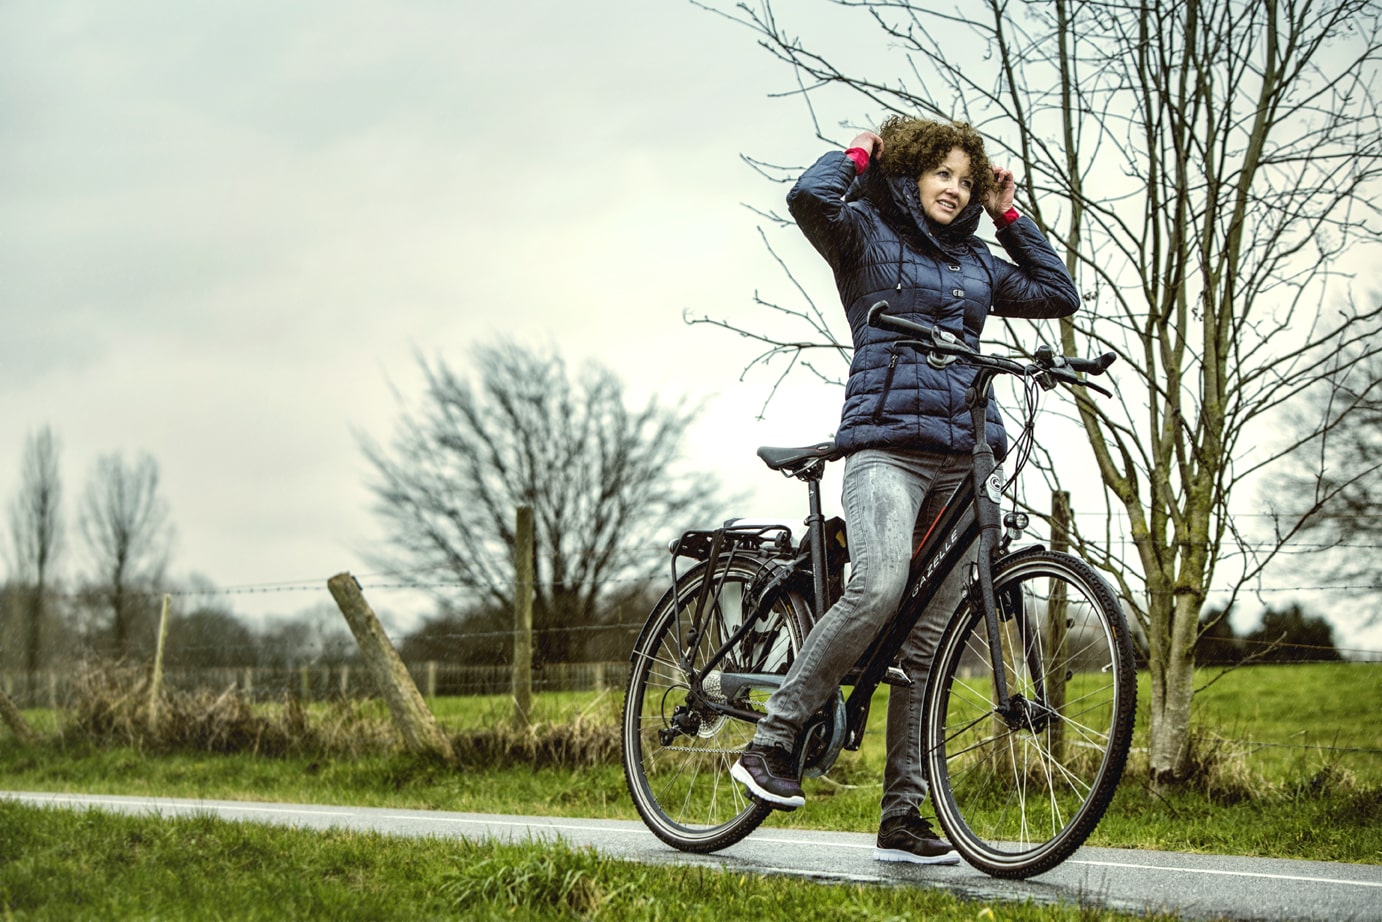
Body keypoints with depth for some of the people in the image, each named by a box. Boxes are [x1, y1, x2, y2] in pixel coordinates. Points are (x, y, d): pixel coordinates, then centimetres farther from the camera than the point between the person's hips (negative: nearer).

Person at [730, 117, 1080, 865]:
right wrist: (861, 154, 6)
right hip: (887, 444, -5)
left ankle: (902, 817, 4)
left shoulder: (976, 262, 24)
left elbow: (1059, 294, 27)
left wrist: (1011, 219, 24)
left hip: (962, 458, 6)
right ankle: (772, 740, -18)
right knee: (879, 586, -31)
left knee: (928, 641, 2)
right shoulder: (868, 235, 8)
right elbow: (810, 198, -12)